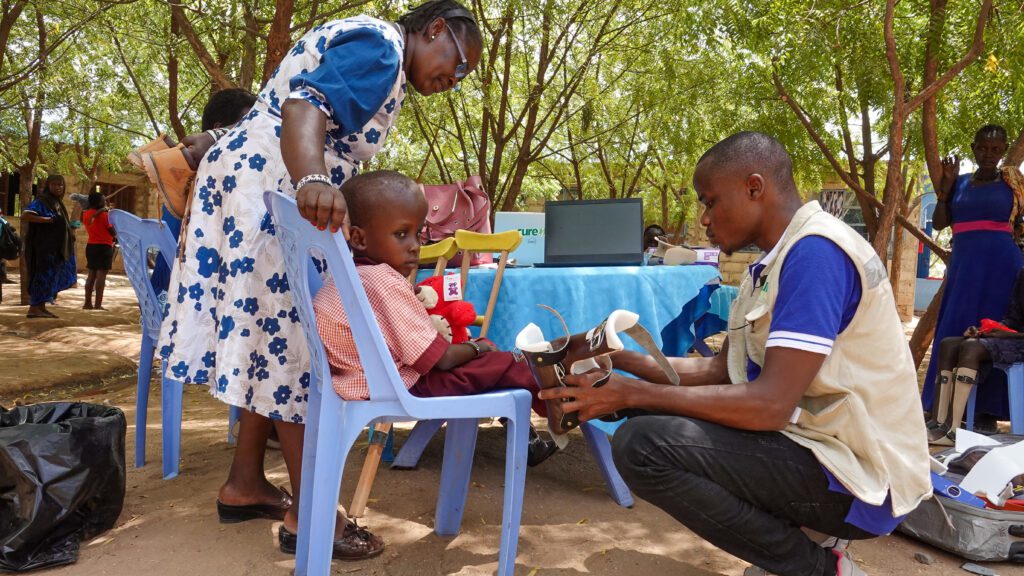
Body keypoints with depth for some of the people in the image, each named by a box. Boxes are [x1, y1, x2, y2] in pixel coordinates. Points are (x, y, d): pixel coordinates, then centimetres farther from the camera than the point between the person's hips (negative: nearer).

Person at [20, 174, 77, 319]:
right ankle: (34, 308, -11)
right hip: (44, 247, -9)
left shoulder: (57, 202, 17)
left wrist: (70, 226, 10)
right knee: (44, 275, -11)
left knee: (52, 276, 10)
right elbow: (24, 215, -22)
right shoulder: (41, 201, -9)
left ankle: (41, 307, 15)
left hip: (55, 248, 9)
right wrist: (46, 219, -24)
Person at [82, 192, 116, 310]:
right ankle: (98, 305, -10)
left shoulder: (86, 214, 6)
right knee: (101, 275, -7)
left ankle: (88, 303, 15)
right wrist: (115, 236, 14)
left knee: (91, 275, 13)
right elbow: (112, 231, -6)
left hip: (91, 246, 7)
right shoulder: (103, 214, -13)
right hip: (104, 246, -7)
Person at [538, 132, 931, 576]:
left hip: (855, 475, -10)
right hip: (818, 443, 10)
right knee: (655, 413, 13)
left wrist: (631, 393, -20)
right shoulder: (777, 261, 11)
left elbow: (771, 404, -26)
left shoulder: (816, 252, -20)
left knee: (644, 446, -24)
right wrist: (619, 359, 5)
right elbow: (721, 371, 13)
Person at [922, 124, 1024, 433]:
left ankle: (986, 411, 2)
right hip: (963, 266, 3)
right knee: (953, 333, 2)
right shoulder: (959, 183, 11)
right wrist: (946, 183, -2)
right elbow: (939, 223, 4)